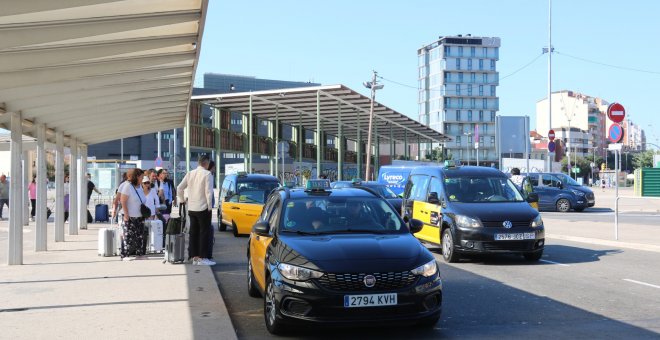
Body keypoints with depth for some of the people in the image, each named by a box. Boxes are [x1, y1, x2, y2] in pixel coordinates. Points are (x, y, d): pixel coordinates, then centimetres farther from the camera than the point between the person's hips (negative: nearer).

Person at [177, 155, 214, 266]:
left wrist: (182, 200, 22)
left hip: (191, 208, 6)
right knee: (204, 232, -1)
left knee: (193, 233, 10)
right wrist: (209, 206, -8)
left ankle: (194, 257, 13)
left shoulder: (190, 173, 7)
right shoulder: (207, 174, -11)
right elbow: (209, 191, -17)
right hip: (203, 208, -6)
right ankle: (202, 258, -2)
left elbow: (179, 188, 8)